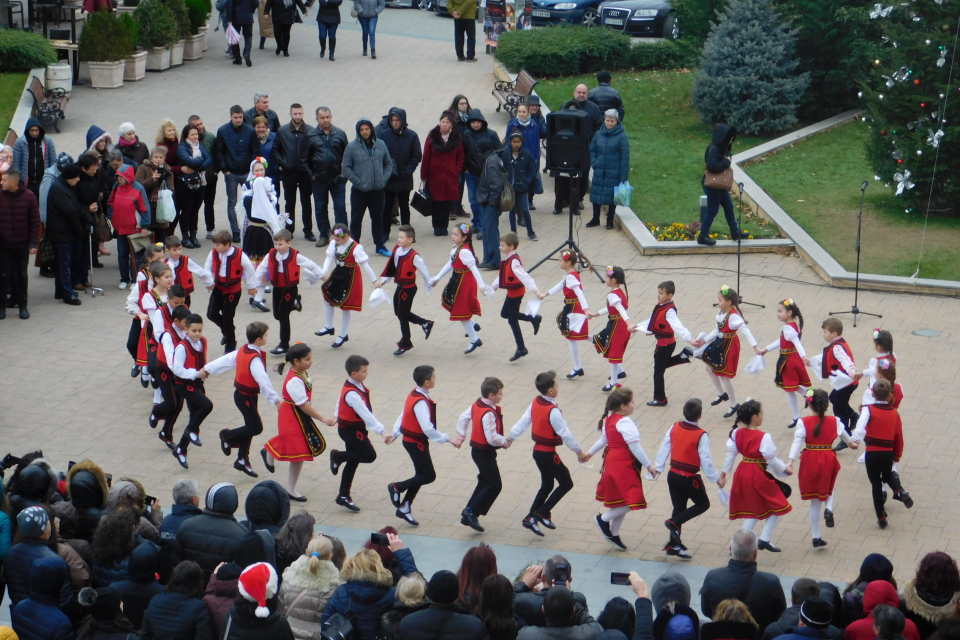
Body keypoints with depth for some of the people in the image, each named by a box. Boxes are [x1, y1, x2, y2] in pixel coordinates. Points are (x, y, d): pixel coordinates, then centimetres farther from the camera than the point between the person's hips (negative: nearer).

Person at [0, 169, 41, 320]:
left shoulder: (28, 196, -9)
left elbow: (35, 221, -4)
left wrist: (34, 243, -7)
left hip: (23, 244, 0)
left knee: (22, 275, 10)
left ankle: (22, 306, 21)